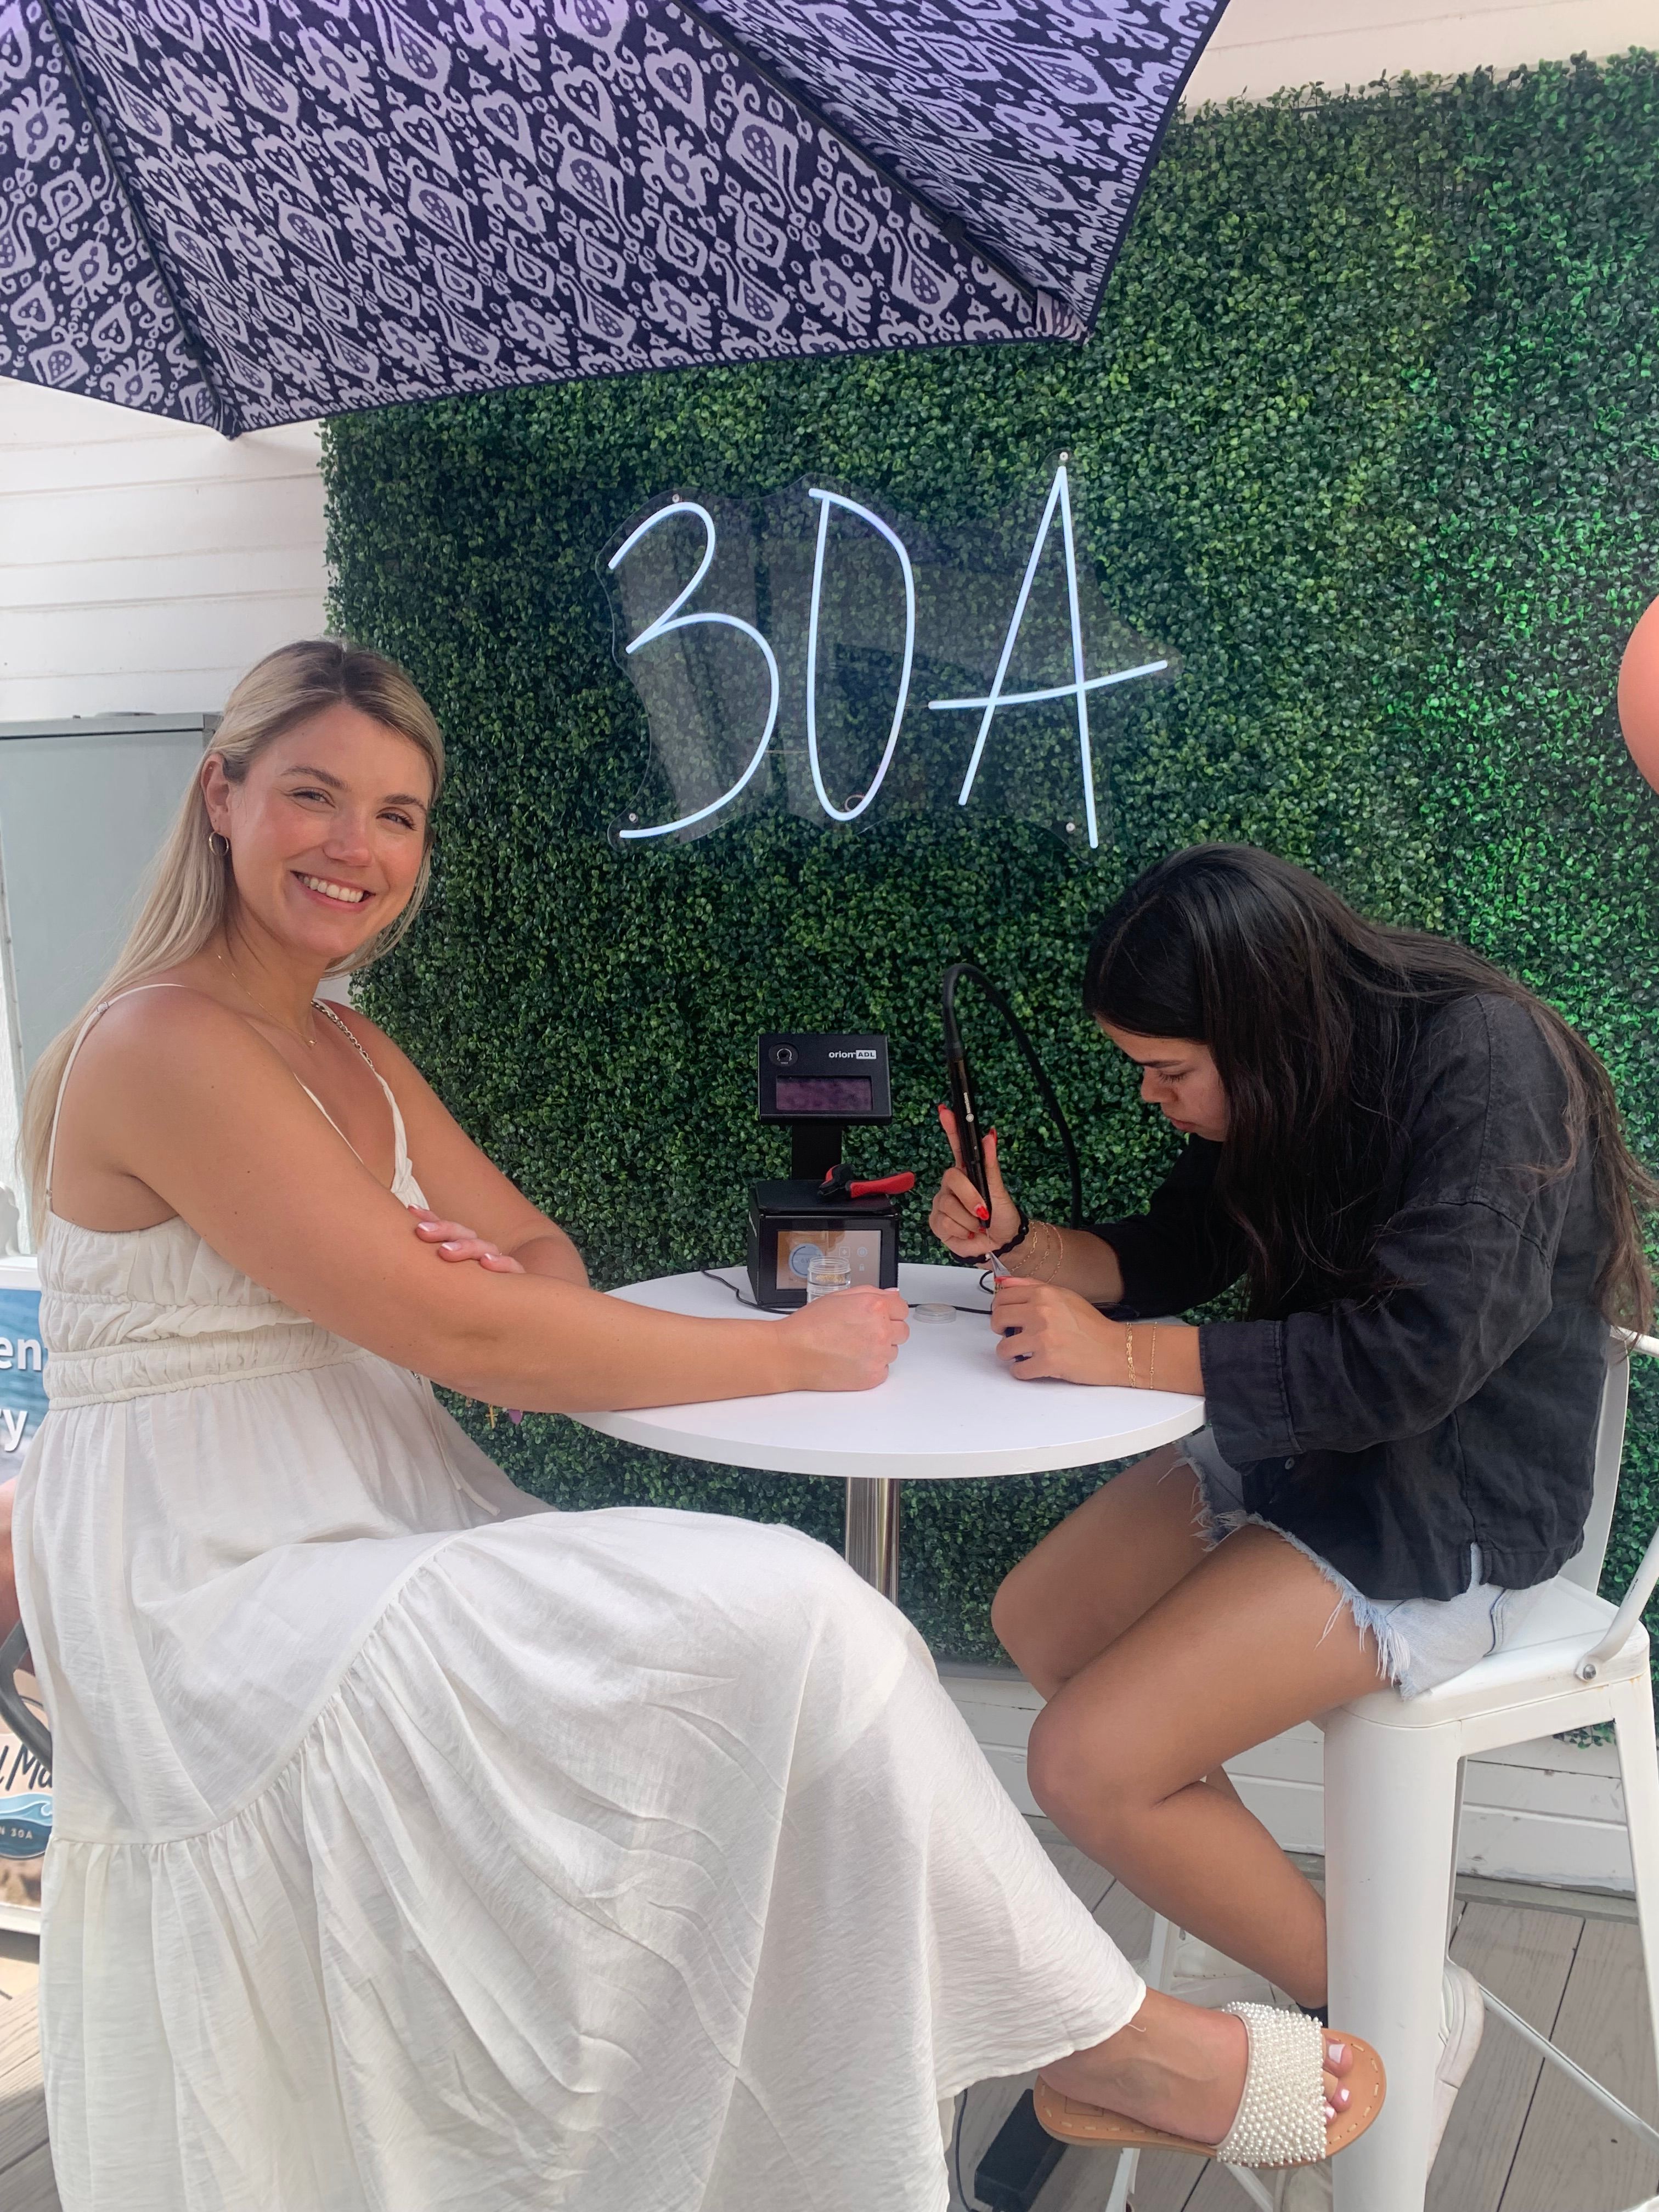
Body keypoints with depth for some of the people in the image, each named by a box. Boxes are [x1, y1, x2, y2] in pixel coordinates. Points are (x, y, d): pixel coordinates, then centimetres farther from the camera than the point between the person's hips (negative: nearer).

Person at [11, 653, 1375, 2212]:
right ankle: (1097, 2038, -3)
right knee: (789, 1625, -20)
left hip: (372, 1538, 9)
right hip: (220, 1605, -9)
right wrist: (792, 1354, -16)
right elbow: (454, 1334, -23)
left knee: (787, 1636, -12)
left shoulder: (347, 1054, 14)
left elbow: (535, 1251, 15)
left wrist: (512, 1283, -12)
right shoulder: (167, 1046, -16)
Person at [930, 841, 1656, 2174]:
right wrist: (1017, 1241, -7)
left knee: (1086, 1765, -17)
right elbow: (1170, 1258, 12)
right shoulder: (1289, 1081, 1)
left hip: (1453, 1512, -9)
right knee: (1037, 1619, 10)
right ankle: (1247, 1902, 17)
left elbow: (1418, 1352, -31)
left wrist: (1122, 1352, -29)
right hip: (1300, 1454, 9)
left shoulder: (1483, 1061, -23)